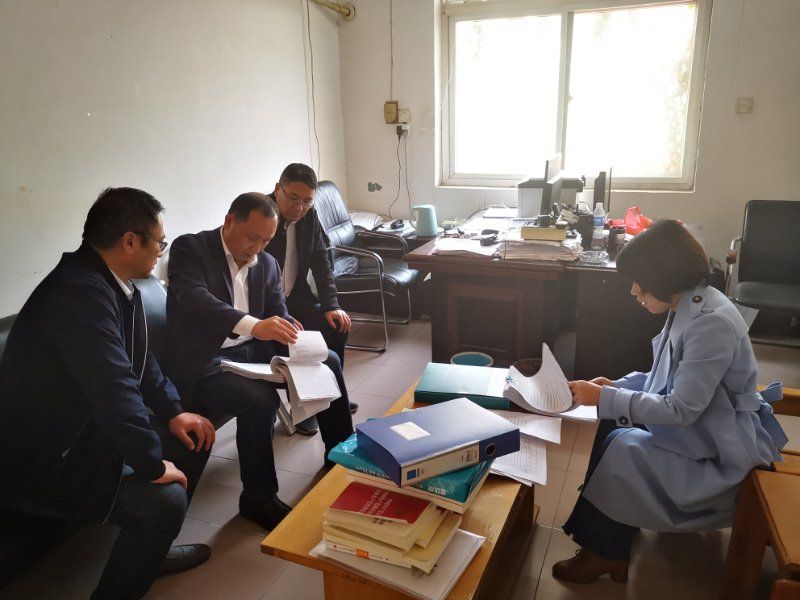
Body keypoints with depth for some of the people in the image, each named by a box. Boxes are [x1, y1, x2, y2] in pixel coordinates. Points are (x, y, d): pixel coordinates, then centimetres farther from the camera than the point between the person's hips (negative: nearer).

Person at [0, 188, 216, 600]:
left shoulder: (112, 284, 1)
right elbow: (114, 388, -34)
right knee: (165, 499, -23)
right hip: (39, 460, -10)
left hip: (83, 428, 10)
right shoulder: (80, 292, -30)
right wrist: (153, 466, -23)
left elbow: (138, 359, 13)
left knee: (193, 438, 12)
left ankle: (150, 549, 30)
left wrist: (173, 411, 4)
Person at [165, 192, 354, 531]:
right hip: (203, 361, -7)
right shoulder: (190, 248, -10)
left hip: (252, 351, 7)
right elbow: (194, 298, -29)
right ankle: (259, 499, -9)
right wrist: (254, 325, -45)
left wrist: (289, 329, -18)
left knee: (328, 362, -1)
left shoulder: (267, 264, 9)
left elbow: (278, 312, 8)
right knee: (261, 399, -31)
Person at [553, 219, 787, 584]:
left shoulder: (711, 322, -28)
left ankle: (604, 551, 4)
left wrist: (604, 398, -25)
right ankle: (608, 539, 11)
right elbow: (670, 378, 11)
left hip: (720, 448, -9)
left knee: (623, 448, -19)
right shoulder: (688, 306, 0)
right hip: (694, 421, 9)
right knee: (611, 424, -2)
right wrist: (616, 386, -2)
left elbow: (682, 410, -28)